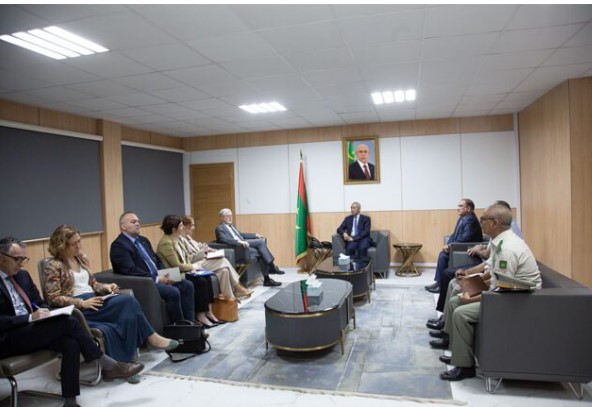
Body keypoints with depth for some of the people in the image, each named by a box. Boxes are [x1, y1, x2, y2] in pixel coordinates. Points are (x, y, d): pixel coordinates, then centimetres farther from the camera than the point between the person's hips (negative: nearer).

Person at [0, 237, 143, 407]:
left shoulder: (22, 276, 15)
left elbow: (39, 303, 19)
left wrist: (42, 312, -3)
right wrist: (29, 317, -24)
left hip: (30, 331, 7)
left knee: (71, 343, -23)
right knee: (68, 322, -25)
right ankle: (108, 365, -15)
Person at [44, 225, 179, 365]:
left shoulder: (81, 258, 15)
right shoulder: (54, 266, -5)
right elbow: (54, 299, -11)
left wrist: (105, 287, -1)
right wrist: (83, 303, -20)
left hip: (93, 301, 6)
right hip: (78, 309, -6)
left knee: (128, 301, -24)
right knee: (128, 301, -28)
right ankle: (151, 337, -13)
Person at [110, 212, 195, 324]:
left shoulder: (143, 240, 18)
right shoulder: (118, 245, -10)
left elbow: (157, 260, 20)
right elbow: (131, 271, -20)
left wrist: (165, 275, 0)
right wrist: (156, 279, -20)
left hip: (157, 278, 9)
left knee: (187, 285, -5)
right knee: (173, 292, -26)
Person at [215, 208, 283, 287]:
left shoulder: (232, 226, 27)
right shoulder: (219, 228, -1)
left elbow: (241, 235, 32)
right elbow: (224, 239, -19)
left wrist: (255, 235, 18)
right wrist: (239, 241, -31)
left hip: (242, 244, 8)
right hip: (236, 249, -8)